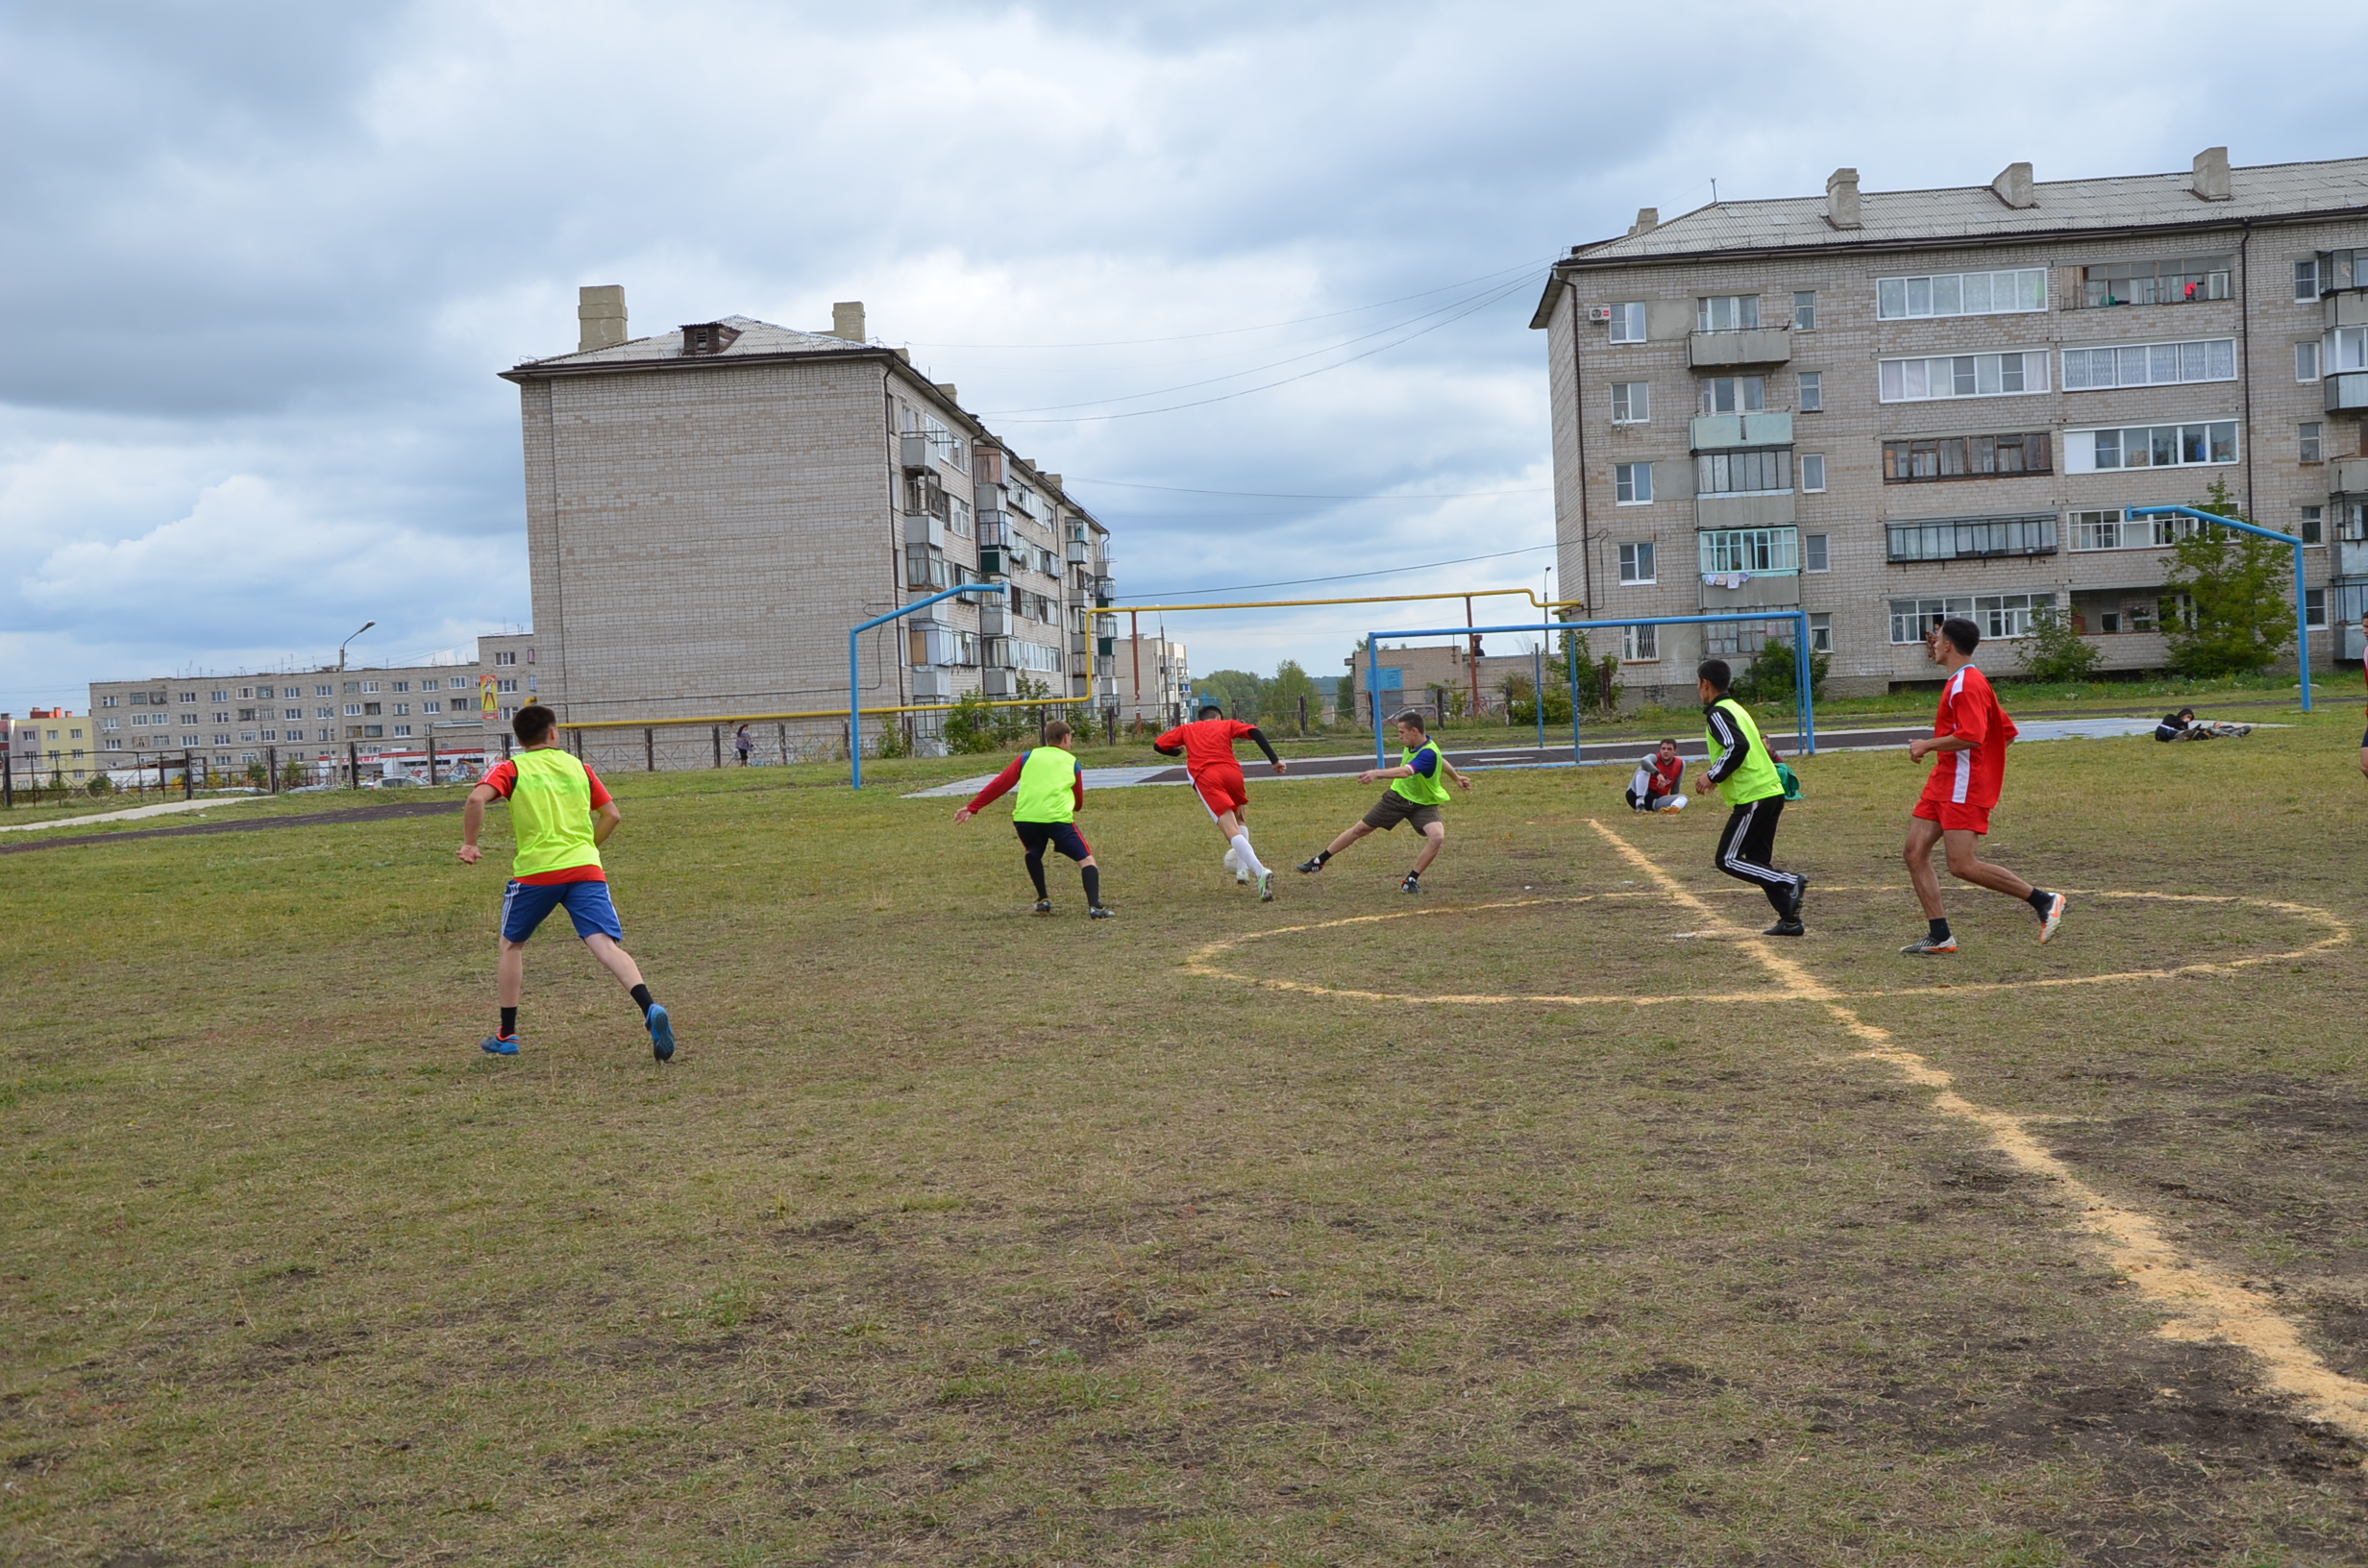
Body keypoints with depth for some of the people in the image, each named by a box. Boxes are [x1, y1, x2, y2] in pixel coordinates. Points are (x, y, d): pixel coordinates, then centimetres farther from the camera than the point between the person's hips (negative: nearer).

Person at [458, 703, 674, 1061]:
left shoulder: (510, 768, 7)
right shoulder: (578, 767, 16)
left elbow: (477, 798, -12)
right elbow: (612, 815, 15)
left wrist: (469, 844, -1)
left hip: (535, 871, -1)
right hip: (586, 868, 2)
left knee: (511, 944, 21)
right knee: (606, 946, -10)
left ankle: (506, 1035, 25)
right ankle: (650, 1009, -35)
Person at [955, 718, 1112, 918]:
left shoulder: (1028, 757, 19)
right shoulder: (1072, 762, 17)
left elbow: (1000, 783, 14)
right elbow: (1079, 802, 24)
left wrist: (972, 807, 18)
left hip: (1024, 818, 3)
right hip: (1058, 818, -3)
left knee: (1033, 855, 32)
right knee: (1086, 859, 3)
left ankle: (1043, 900, 26)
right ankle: (1094, 906, -17)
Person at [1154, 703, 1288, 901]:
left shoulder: (1186, 729, 27)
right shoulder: (1227, 724, 24)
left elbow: (1158, 746, 25)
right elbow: (1255, 732, 7)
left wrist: (1179, 752, 45)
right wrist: (1274, 760, 2)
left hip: (1206, 779, -1)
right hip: (1232, 773, 1)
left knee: (1233, 832, -11)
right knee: (1240, 819, 29)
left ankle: (1260, 872, -31)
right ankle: (1243, 870, 16)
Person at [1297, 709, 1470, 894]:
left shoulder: (1428, 754, -31)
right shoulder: (1413, 744, -8)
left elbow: (1405, 772, -50)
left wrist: (1378, 773, -64)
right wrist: (1456, 776, 28)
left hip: (1423, 804, -6)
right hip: (1398, 796, 6)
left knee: (1437, 837, -31)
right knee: (1360, 829, 7)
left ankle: (1411, 880, -17)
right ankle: (1318, 862, 19)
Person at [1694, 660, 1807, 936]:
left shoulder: (1717, 714, -10)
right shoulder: (1736, 708, 20)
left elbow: (1737, 747, -24)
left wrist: (1713, 776, -14)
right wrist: (1718, 773, 21)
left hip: (1753, 798, -10)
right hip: (1771, 790, 10)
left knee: (1727, 860, -4)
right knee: (1758, 861, 14)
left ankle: (1790, 881, -13)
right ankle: (1790, 921, 11)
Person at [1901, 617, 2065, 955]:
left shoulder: (1967, 684, -13)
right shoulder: (1959, 681, 19)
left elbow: (1971, 736, -27)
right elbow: (2008, 733, 23)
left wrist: (1928, 745, -16)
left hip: (1963, 787, -11)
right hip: (1944, 782, 11)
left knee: (1963, 865, -13)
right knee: (1915, 851, 2)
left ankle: (2044, 900, -1)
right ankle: (1940, 937, 3)